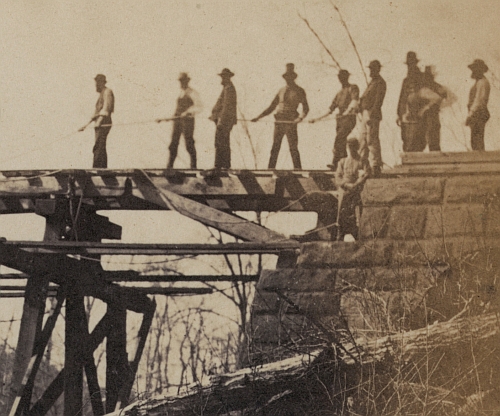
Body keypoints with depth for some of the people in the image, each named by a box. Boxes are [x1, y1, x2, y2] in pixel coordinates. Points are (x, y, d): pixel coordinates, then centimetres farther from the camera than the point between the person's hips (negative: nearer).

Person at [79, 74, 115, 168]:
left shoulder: (107, 92, -5)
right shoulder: (101, 94, 24)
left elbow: (106, 107, -19)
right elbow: (96, 113, 28)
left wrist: (99, 121, -30)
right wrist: (87, 124, 25)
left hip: (104, 123, -10)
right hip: (99, 125, 10)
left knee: (98, 148, -18)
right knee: (102, 149, 7)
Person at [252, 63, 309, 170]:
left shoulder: (299, 91, 3)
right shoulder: (281, 91, 17)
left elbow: (305, 108, -3)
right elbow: (271, 107, 20)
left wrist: (300, 118, -23)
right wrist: (259, 117, 12)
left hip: (290, 122, -5)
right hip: (279, 122, 5)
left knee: (293, 148, -5)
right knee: (275, 148, 2)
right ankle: (270, 169, 2)